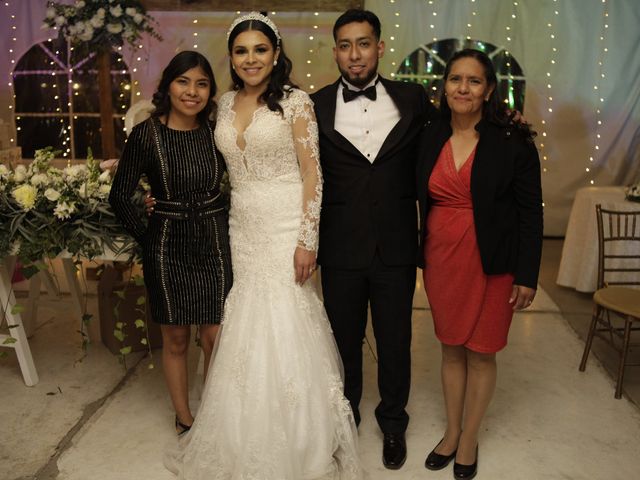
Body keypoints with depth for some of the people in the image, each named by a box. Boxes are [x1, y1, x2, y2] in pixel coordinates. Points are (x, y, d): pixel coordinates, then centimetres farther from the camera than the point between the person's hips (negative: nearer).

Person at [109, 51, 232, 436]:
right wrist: (147, 238, -1)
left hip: (215, 242, 2)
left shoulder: (216, 131, -1)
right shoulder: (146, 134, -9)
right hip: (168, 246, -1)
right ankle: (185, 420, 30)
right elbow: (120, 196, -3)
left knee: (215, 338, 3)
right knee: (176, 339, 11)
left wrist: (231, 231, 0)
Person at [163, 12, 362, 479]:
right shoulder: (226, 104, 10)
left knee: (284, 330, 0)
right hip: (243, 230, 5)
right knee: (247, 333, 11)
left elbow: (312, 172, -10)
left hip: (286, 228, -5)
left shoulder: (295, 101, -7)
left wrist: (308, 240, -16)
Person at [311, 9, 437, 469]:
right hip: (341, 249, 0)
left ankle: (393, 422, 39)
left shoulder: (412, 99, 0)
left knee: (395, 341, 15)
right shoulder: (316, 106, -3)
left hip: (396, 248, 1)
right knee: (345, 340, 17)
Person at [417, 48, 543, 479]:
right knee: (451, 348, 15)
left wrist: (527, 276, -8)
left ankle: (469, 439, 29)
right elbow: (421, 202, 8)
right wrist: (419, 258, 5)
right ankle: (451, 432, 33)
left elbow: (531, 212, -6)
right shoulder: (430, 139, 2)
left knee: (481, 353, 9)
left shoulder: (513, 141, -8)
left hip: (491, 263, -3)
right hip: (441, 259, 3)